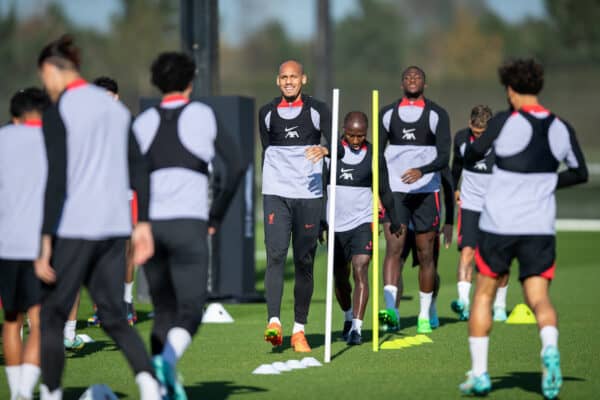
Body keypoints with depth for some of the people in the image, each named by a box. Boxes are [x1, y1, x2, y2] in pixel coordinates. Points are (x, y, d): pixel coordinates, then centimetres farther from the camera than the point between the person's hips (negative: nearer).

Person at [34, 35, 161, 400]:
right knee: (113, 315, 10)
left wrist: (46, 242, -15)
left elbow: (56, 179, -15)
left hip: (73, 229, -6)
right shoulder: (115, 106, 13)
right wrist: (143, 223, 10)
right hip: (115, 226, 6)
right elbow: (139, 170, 9)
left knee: (52, 315, 9)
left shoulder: (58, 112, -8)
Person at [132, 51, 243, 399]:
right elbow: (236, 165, -1)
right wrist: (216, 216, 7)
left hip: (150, 226, 3)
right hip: (189, 226, -3)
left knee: (164, 312, 17)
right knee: (190, 312, -4)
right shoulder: (203, 115, 5)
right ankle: (168, 361, -33)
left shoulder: (143, 123, 11)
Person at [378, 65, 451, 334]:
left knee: (425, 254, 5)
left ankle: (425, 315, 14)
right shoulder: (387, 113, 9)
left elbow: (444, 157, -8)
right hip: (394, 191, 1)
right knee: (393, 247, -15)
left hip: (426, 191, -1)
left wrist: (421, 171, -26)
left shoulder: (437, 115, 1)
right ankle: (390, 309, -26)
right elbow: (378, 153, 13)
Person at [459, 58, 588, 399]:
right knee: (539, 296, 3)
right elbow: (580, 173, 15)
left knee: (484, 295, 13)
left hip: (499, 225, -2)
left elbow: (471, 156, 0)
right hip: (541, 227, 2)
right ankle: (550, 348, -29)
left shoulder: (504, 123, -11)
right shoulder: (562, 129, 3)